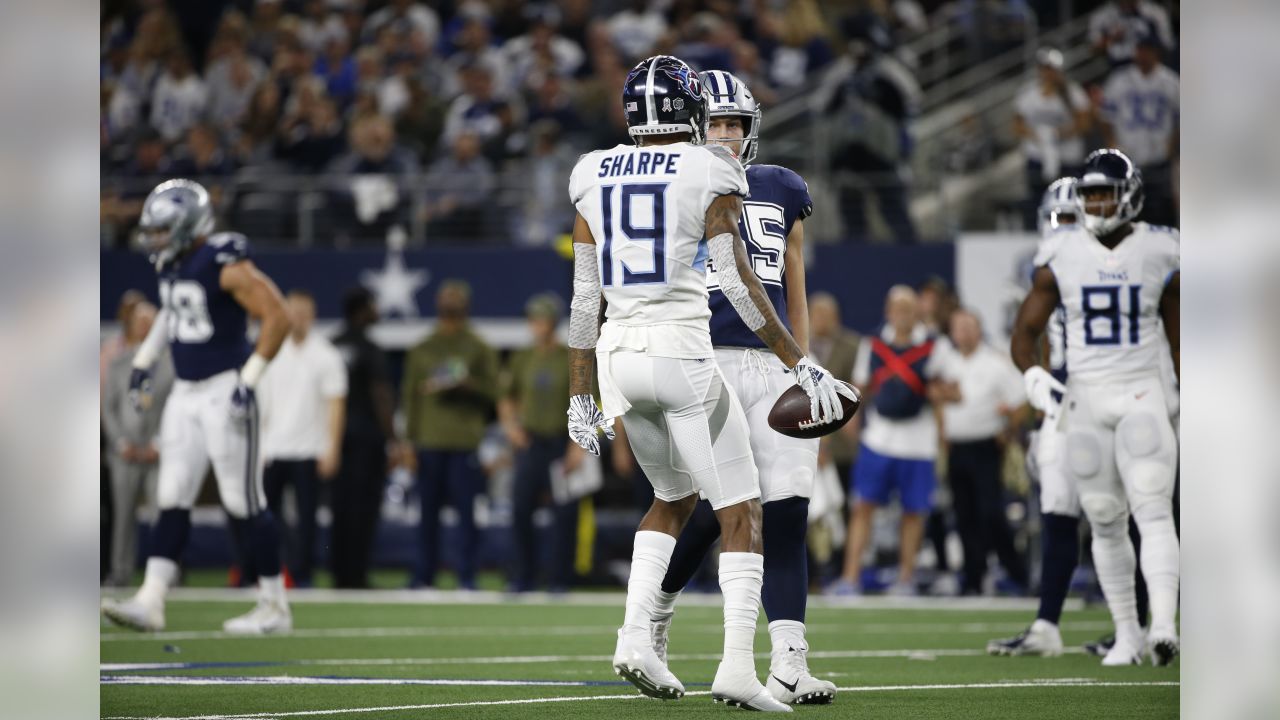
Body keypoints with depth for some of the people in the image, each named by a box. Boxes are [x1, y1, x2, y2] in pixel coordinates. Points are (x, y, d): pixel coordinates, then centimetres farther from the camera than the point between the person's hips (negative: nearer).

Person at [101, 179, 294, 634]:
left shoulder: (226, 266, -17)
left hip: (224, 392, -8)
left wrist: (249, 380, -20)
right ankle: (150, 603, 0)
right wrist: (145, 360, 26)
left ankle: (274, 608, 8)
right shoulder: (170, 264, 9)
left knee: (244, 504, -2)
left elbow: (277, 317, -20)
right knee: (172, 501, 3)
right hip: (185, 392, 8)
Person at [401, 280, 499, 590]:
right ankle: (424, 575, 7)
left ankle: (466, 576, -2)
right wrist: (409, 437, 3)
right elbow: (409, 393, 11)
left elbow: (492, 389, 4)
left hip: (465, 444, -2)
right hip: (429, 442, 2)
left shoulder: (479, 349, 8)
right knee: (428, 511, 2)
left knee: (467, 511, -6)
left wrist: (466, 383, -15)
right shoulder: (422, 350, 14)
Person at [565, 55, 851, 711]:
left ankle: (634, 634, 6)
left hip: (618, 356, 5)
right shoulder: (707, 174, -6)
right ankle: (737, 667, -8)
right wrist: (801, 365, -6)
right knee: (741, 512, 4)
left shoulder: (595, 177, 8)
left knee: (674, 497, 24)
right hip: (682, 354, -5)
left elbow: (584, 298, 9)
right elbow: (739, 283, -11)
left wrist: (579, 396, 14)